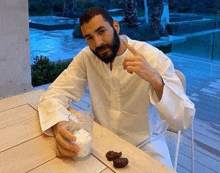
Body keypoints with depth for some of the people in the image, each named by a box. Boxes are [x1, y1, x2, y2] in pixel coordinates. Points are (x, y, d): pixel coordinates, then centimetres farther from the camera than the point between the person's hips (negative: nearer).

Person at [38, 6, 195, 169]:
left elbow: (185, 119, -23)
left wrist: (155, 79, -41)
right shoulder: (86, 57, -9)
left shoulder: (153, 58, -20)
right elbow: (53, 95, -12)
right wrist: (58, 125, -34)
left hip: (145, 144, -1)